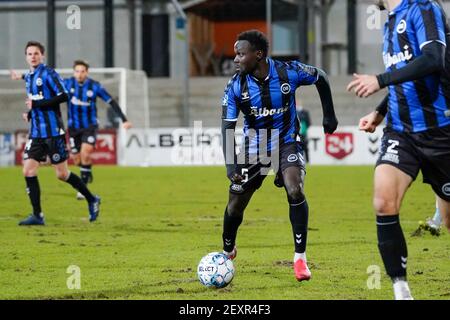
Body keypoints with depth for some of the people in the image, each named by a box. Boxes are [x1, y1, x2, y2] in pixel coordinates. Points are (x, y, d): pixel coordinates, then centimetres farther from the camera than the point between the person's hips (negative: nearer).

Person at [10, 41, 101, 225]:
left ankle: (92, 200, 20)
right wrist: (30, 113, 11)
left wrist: (37, 104, -21)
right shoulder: (29, 77, 14)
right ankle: (37, 216, -1)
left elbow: (63, 96, -20)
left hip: (53, 132, -7)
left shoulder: (48, 74, -10)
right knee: (28, 171, -6)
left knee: (62, 174, 0)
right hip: (36, 133, 7)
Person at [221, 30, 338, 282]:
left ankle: (300, 258, -14)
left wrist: (329, 115, 7)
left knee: (295, 192, -25)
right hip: (254, 148, 2)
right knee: (235, 205, 4)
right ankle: (228, 251, 34)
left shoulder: (288, 73, -19)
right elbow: (228, 126, -12)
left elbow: (321, 77, 1)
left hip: (287, 143, -2)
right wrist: (231, 164, -24)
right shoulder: (236, 86, -15)